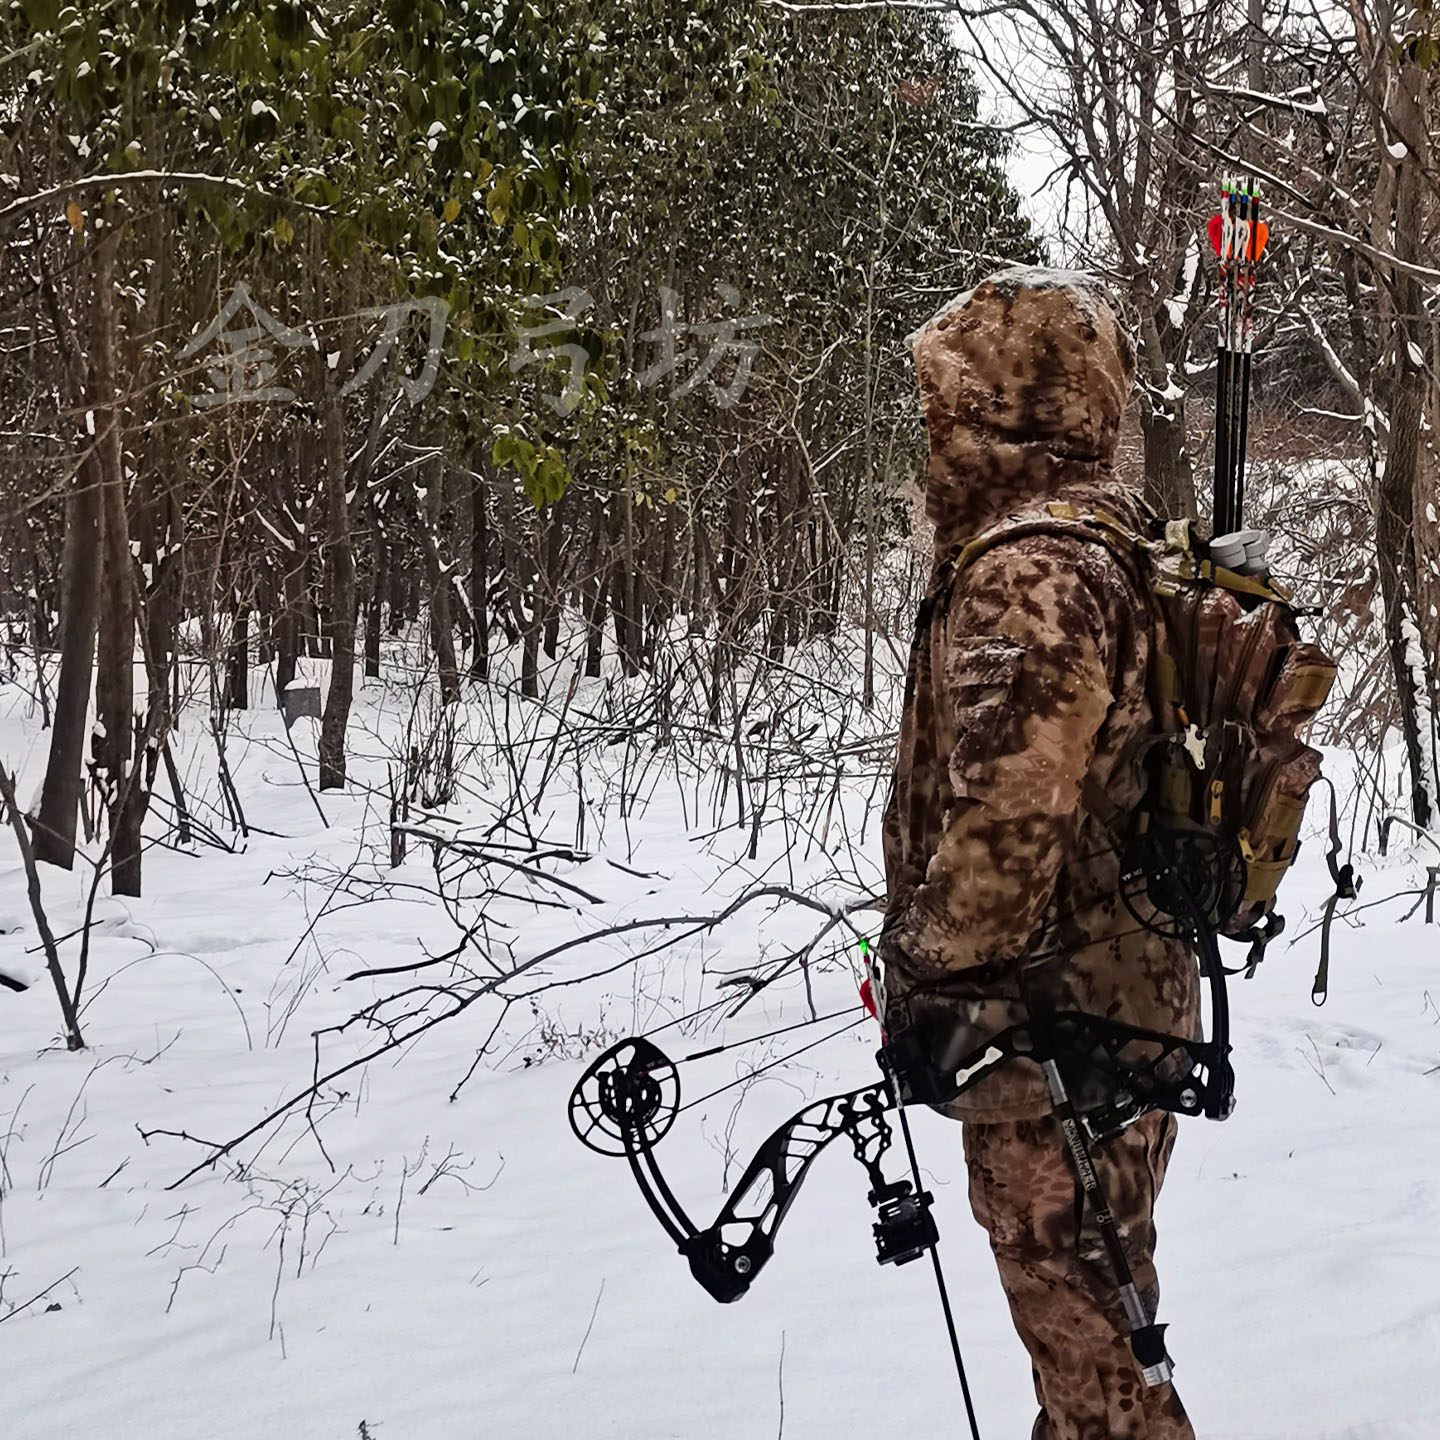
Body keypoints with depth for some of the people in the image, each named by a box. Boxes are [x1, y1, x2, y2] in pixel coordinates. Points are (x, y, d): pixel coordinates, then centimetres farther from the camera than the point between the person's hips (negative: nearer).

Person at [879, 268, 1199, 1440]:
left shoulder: (1026, 574, -21)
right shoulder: (1115, 543, 12)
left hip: (1050, 1021, -10)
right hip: (1128, 985, 10)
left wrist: (938, 989, -19)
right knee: (1088, 1289, 22)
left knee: (1075, 1300, 1)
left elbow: (1004, 815, -27)